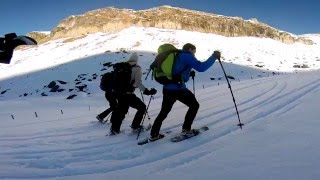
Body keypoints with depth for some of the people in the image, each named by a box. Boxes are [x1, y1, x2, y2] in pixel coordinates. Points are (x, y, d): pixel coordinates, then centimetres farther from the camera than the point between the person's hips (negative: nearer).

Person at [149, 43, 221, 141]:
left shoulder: (176, 56, 22)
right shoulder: (187, 56, -2)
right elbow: (201, 67, -15)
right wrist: (214, 56, -7)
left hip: (167, 88, 8)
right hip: (178, 88, -7)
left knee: (164, 112, 20)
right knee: (194, 105, 14)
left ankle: (153, 135, 21)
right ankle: (186, 129, 17)